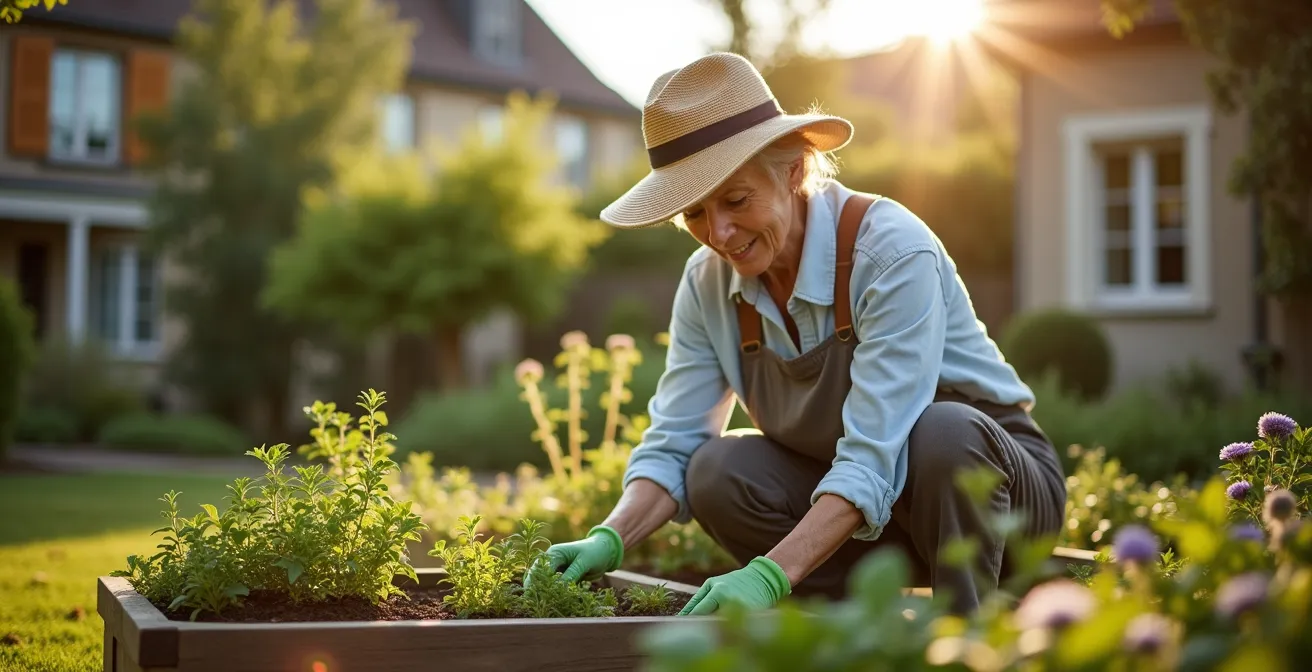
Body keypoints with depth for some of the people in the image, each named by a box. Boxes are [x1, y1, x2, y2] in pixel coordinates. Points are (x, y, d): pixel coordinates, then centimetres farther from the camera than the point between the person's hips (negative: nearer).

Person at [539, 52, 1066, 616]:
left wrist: (771, 574, -44)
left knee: (942, 432, -37)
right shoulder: (708, 283, -8)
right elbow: (672, 446, -9)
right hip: (846, 498, 5)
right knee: (717, 470, -21)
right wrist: (611, 539, -28)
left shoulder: (893, 252, -26)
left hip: (984, 466, -5)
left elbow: (873, 461, -34)